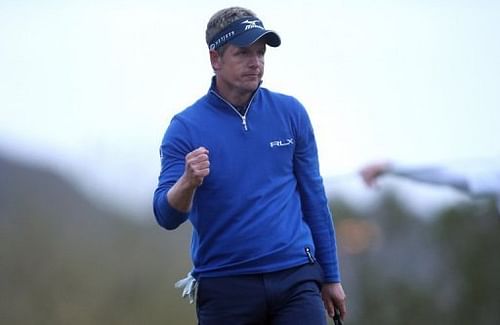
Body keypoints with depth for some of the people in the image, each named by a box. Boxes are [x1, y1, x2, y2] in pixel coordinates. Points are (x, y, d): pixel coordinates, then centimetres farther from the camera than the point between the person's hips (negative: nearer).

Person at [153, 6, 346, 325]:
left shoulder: (291, 113, 3)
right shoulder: (186, 128, -4)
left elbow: (314, 197, 11)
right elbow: (167, 217, -10)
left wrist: (331, 277, 11)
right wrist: (188, 182, -31)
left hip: (295, 278, 1)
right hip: (224, 286, -1)